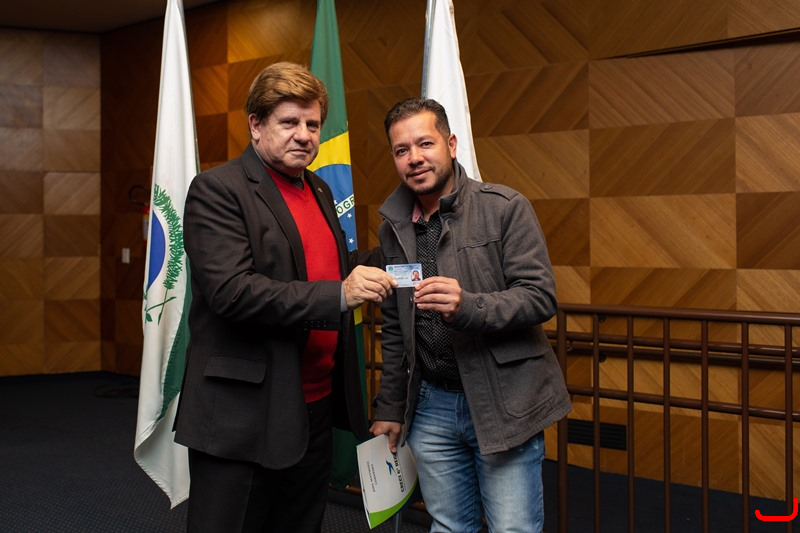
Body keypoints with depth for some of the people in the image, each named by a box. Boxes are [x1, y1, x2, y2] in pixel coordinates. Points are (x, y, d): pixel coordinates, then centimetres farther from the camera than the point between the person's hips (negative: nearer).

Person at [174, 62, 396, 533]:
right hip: (244, 419, -7)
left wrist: (373, 266, 7)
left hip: (316, 408, 8)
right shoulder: (217, 190, -10)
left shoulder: (320, 191, 15)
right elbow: (233, 291, -22)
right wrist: (339, 294, -28)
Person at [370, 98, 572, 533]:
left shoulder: (506, 208, -6)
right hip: (431, 405, 4)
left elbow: (541, 297, -13)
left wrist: (467, 306, -29)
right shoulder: (392, 227, 9)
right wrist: (390, 407, 13)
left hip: (503, 401, -4)